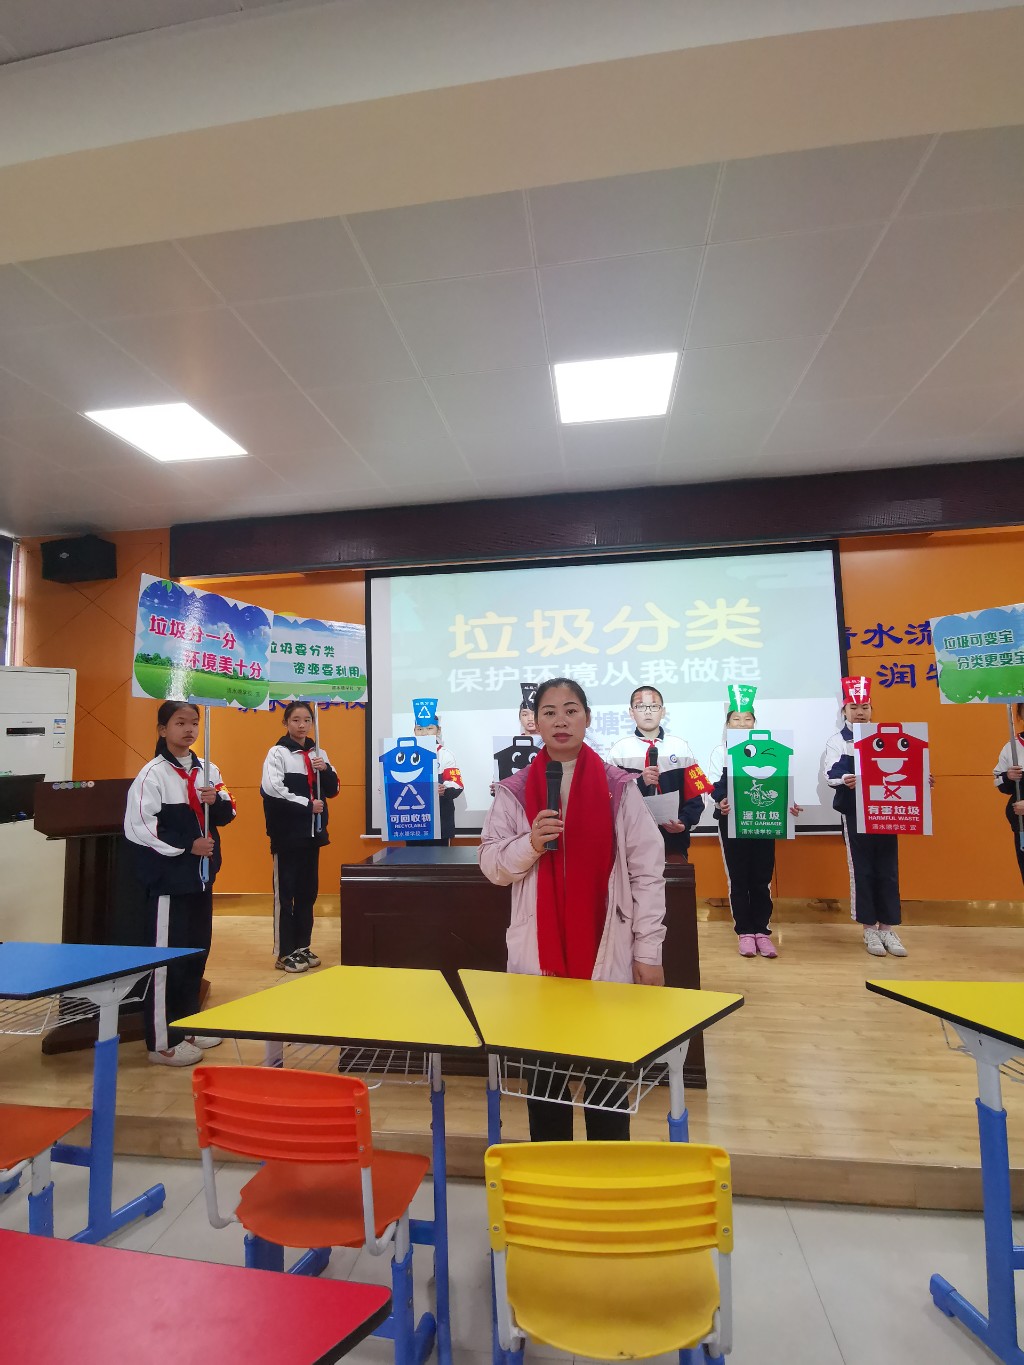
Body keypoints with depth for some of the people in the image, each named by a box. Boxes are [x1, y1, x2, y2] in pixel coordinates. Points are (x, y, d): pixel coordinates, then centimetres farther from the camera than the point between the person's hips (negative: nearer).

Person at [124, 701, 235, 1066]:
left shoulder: (207, 769, 7)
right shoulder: (153, 773, -12)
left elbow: (226, 815, 10)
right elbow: (139, 825, -18)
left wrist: (216, 801, -12)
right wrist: (186, 845, -19)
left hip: (201, 873, 7)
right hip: (168, 876, -7)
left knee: (198, 949, 15)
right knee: (166, 955, 1)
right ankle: (162, 1041, 13)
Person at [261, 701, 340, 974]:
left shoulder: (318, 753, 10)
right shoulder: (278, 752, -6)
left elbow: (332, 790, 10)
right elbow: (271, 789, -18)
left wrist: (325, 770, -9)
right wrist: (307, 804, -17)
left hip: (312, 832, 6)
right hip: (287, 833, -6)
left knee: (308, 891, 12)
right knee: (285, 893, 1)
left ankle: (302, 946, 24)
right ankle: (285, 952, 10)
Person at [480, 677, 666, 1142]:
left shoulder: (619, 788, -4)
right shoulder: (514, 791, 0)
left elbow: (648, 871, -3)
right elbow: (492, 866, 1)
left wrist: (648, 952, -4)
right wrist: (530, 844, -19)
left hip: (607, 956, -1)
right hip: (537, 957, 2)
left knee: (609, 1073, 11)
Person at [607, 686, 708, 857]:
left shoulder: (680, 747, 7)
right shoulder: (620, 749, 2)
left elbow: (694, 796, 5)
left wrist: (684, 822, -11)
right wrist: (640, 781, -18)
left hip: (674, 839, 2)